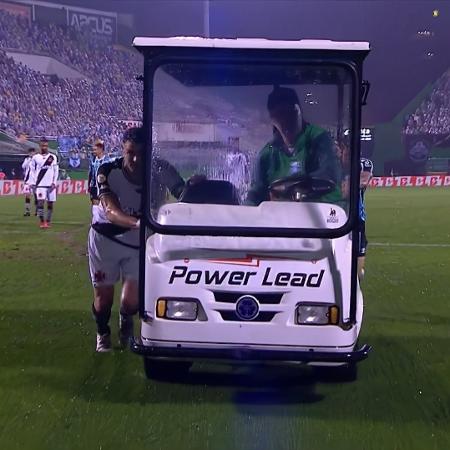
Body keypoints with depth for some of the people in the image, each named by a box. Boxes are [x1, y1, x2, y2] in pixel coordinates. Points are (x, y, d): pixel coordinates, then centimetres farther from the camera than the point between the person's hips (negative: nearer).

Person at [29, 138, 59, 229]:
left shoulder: (53, 157, 6)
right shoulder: (35, 158, 6)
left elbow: (56, 171, 6)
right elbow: (32, 171, 8)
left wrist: (54, 183, -3)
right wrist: (32, 183, 0)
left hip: (50, 185, 1)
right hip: (40, 185, -1)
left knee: (50, 203, 4)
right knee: (41, 202, -12)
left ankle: (48, 221, 14)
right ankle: (42, 221, -6)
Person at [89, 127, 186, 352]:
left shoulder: (160, 169, -19)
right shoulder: (108, 171, -24)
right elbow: (111, 210, -38)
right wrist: (137, 222, -57)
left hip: (140, 241, 1)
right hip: (106, 238, -1)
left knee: (132, 300, -3)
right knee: (103, 295, 6)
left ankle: (126, 321, 36)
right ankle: (102, 334, 39)